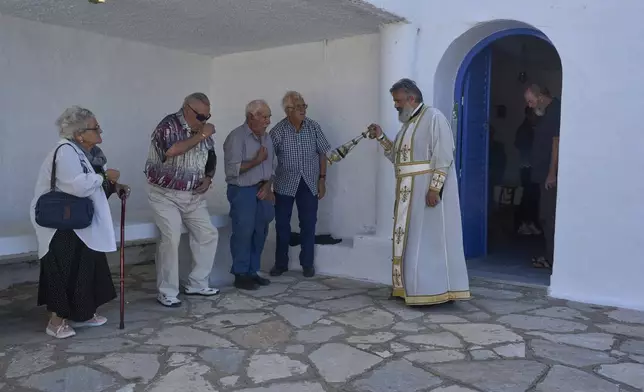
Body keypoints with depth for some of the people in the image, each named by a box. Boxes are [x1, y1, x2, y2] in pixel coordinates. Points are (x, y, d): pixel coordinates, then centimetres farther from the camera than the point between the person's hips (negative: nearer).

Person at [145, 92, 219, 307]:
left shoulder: (202, 131, 5)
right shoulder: (169, 125, -16)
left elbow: (211, 157, 18)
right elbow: (171, 151, -36)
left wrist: (208, 177, -1)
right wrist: (200, 136, -28)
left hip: (193, 195, 7)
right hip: (165, 194, -7)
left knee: (208, 234, 7)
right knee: (171, 239, -15)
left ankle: (197, 283, 20)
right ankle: (167, 292, -1)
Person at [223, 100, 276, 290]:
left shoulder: (266, 137, 11)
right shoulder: (237, 137, -12)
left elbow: (272, 165, 13)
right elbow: (232, 169, -20)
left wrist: (268, 185, -2)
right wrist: (256, 160, -18)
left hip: (262, 190, 7)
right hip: (242, 191, -7)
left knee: (260, 233, 9)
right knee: (243, 233, -4)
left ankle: (252, 271, 20)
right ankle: (240, 275, 7)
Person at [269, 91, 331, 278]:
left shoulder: (314, 127, -3)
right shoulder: (278, 131, -10)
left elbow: (322, 154, 4)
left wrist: (322, 179, 0)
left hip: (309, 183, 1)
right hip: (285, 184, -1)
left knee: (308, 224, 5)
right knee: (282, 224, 7)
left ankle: (307, 263, 20)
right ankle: (281, 263, 23)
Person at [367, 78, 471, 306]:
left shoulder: (433, 117, -9)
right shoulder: (409, 123, 17)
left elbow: (444, 156, -17)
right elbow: (399, 157, 18)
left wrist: (434, 187, -23)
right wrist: (381, 138, 8)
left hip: (428, 190, -9)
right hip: (409, 193, 9)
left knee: (429, 240, -5)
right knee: (411, 240, 11)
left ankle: (434, 291, 1)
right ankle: (411, 288, 18)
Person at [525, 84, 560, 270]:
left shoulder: (555, 111, -12)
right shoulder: (548, 112, 18)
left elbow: (556, 143, -19)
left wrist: (552, 174, -21)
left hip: (551, 174, -10)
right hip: (545, 173, 10)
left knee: (549, 216, -7)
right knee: (547, 216, 12)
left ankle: (552, 258, -1)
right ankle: (551, 256, 19)